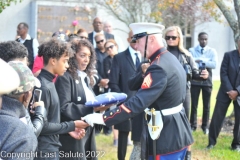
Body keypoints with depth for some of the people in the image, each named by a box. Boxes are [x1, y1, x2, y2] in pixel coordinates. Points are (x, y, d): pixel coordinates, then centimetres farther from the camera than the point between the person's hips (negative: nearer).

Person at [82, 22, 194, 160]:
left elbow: (137, 103, -30)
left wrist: (102, 118, -29)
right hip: (177, 133, 10)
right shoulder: (170, 59, 8)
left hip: (167, 138, -10)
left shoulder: (159, 67, -23)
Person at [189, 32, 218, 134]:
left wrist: (200, 60, -15)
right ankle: (193, 125, 15)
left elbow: (214, 65, -13)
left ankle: (205, 126, 18)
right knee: (194, 104, 3)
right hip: (195, 81, -1)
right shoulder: (192, 51, 1)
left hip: (207, 81, 1)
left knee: (206, 105, 8)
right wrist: (206, 62, -18)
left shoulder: (212, 51, 2)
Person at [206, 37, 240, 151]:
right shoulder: (228, 55, -3)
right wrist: (229, 90, -12)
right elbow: (223, 74, -5)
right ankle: (212, 142, 10)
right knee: (217, 117, 0)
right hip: (226, 91, 0)